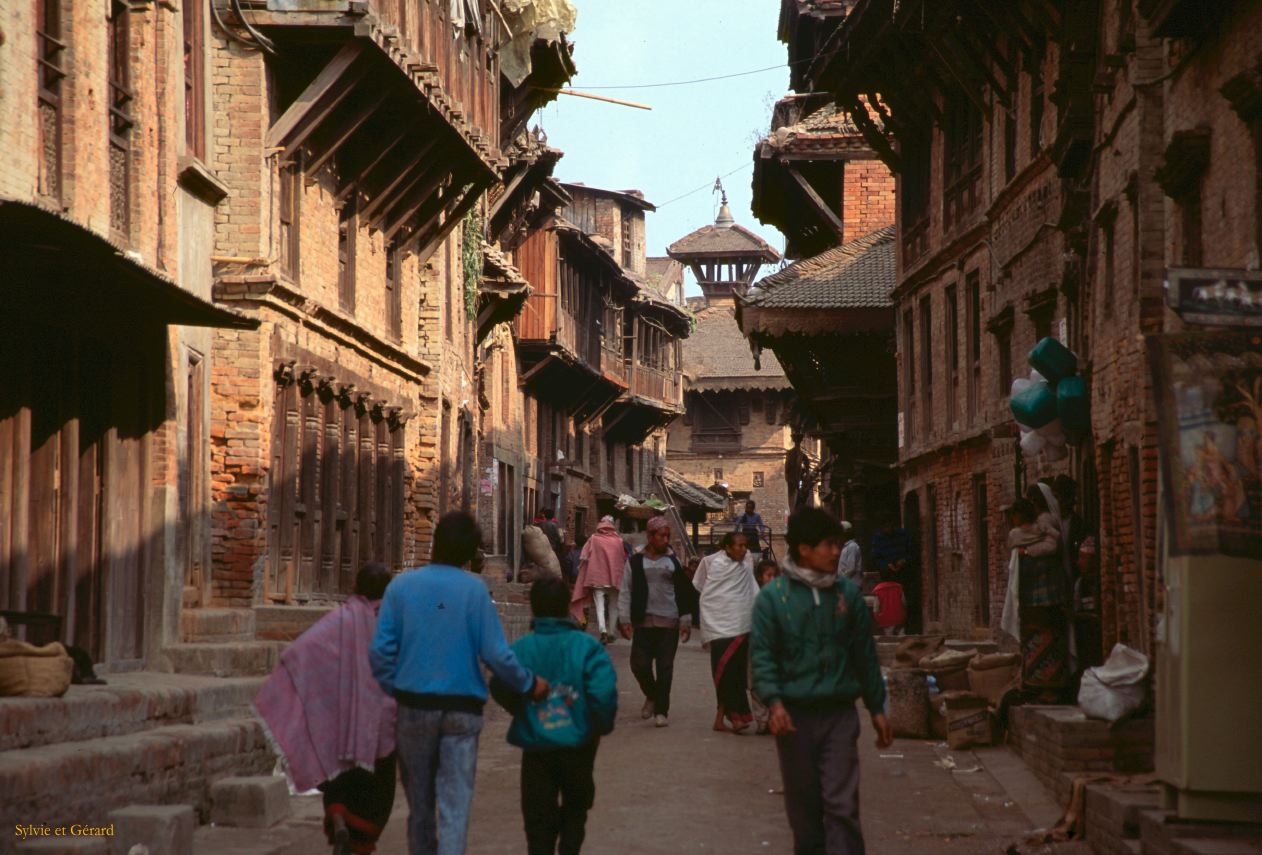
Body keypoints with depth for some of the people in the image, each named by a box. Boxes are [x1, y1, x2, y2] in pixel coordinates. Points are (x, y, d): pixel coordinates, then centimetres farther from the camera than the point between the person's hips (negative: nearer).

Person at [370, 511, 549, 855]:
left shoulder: (401, 586, -3)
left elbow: (381, 650, -5)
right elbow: (496, 654, -10)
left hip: (413, 705, 2)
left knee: (420, 801, 16)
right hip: (462, 708, -2)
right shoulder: (474, 589, -9)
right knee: (455, 803, 0)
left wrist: (393, 690, 10)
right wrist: (529, 684, 5)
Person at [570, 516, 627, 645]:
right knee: (613, 606, 15)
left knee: (599, 605, -4)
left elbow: (584, 558, -3)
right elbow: (624, 559, 9)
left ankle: (603, 630, -25)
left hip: (597, 577, -2)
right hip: (615, 578, 2)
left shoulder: (594, 539, -1)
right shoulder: (619, 540, 4)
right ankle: (611, 633, 18)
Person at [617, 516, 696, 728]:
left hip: (669, 622, 0)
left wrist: (686, 621, 5)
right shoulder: (635, 561, 5)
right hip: (643, 621, 0)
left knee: (665, 668, -2)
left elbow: (683, 593, 10)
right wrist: (624, 619, -2)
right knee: (639, 664, -3)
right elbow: (626, 592, 5)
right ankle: (651, 696, 25)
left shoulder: (673, 562, 8)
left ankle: (661, 710, 5)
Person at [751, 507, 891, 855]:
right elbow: (763, 656, -3)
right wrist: (774, 701, -18)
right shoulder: (772, 597, -1)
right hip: (795, 715, -1)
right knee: (803, 805, 8)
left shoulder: (848, 594, 6)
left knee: (842, 805, -7)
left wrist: (877, 709, 13)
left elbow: (865, 654, 12)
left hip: (840, 712, 1)